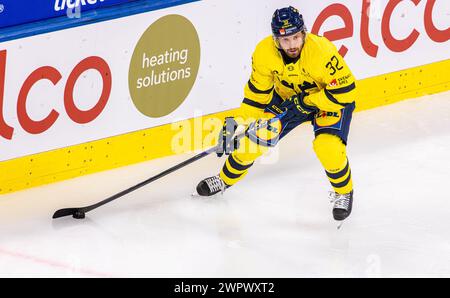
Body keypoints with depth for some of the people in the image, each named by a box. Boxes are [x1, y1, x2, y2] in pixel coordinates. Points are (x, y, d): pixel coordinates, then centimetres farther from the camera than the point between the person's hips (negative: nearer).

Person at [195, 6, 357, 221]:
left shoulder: (322, 51, -37)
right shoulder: (264, 53, -24)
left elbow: (346, 92, -32)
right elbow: (257, 93, -9)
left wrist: (307, 101, -31)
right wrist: (240, 122, -12)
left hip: (327, 99, -4)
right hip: (287, 98, 4)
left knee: (328, 147, -26)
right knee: (253, 137, -3)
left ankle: (343, 192, 3)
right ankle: (226, 178, 26)